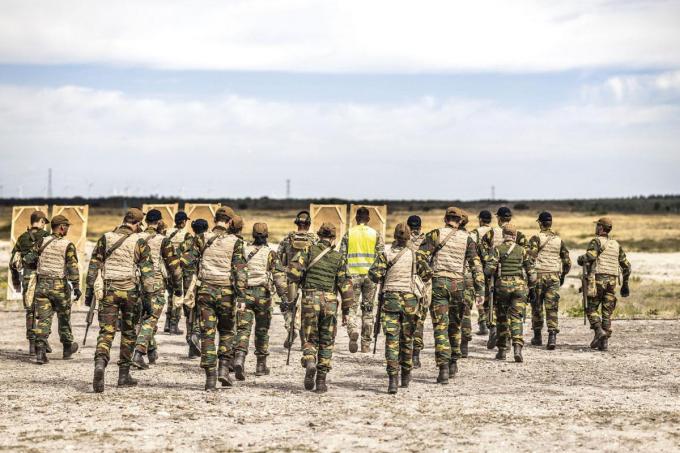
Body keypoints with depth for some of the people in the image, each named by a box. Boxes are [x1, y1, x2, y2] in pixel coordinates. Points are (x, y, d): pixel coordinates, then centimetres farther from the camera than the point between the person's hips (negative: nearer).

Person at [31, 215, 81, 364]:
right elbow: (73, 266, -16)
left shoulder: (42, 242, 3)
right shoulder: (68, 246, -8)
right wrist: (76, 287, -17)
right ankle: (68, 348, 32)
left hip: (42, 285, 2)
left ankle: (40, 351, -13)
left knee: (43, 319, 0)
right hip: (60, 285, -2)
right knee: (64, 318, 16)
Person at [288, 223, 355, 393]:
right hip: (330, 301, 0)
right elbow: (345, 284, 4)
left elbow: (293, 270, -10)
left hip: (310, 298, 0)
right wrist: (346, 310, 8)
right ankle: (321, 381, 9)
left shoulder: (309, 250, 3)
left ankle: (309, 363, -20)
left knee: (310, 339, 10)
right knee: (326, 342, 10)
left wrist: (300, 281, 12)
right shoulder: (339, 257, 6)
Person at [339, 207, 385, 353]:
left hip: (353, 275, -1)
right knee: (368, 309, 10)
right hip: (370, 275, 1)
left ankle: (352, 331, -22)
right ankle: (366, 343, 11)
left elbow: (342, 256, 0)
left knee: (351, 307, 6)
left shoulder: (349, 234, 1)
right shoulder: (375, 234, 3)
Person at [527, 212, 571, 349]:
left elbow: (531, 258, -13)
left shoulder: (536, 238, -4)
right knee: (552, 308, -1)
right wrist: (563, 276, 26)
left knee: (537, 307, 11)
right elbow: (567, 262, 12)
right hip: (554, 276, 3)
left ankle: (537, 336, 20)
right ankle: (552, 336, -16)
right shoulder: (559, 240, 9)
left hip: (539, 275, -3)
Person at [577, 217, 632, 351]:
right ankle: (604, 342, 0)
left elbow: (590, 256, -23)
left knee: (592, 308, 6)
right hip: (612, 281, 5)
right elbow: (626, 266, 18)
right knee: (607, 312, 6)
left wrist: (581, 259, -1)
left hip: (598, 279, -5)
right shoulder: (616, 244, 17)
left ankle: (599, 331, -16)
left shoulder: (596, 241, -3)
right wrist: (625, 284, 25)